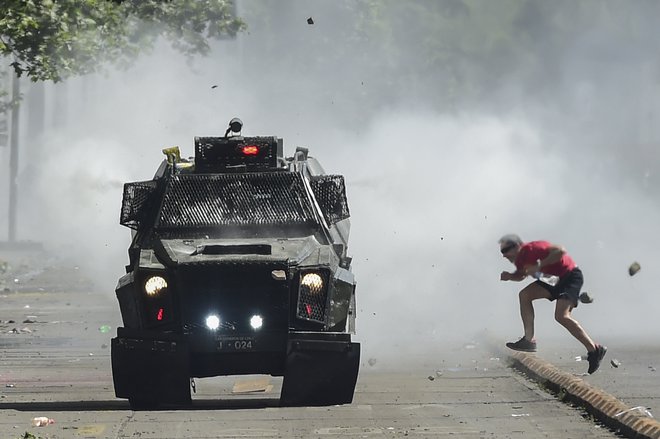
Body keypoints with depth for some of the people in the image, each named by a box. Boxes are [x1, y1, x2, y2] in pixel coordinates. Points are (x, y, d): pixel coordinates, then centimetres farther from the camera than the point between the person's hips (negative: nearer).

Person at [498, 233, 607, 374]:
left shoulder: (532, 248, -23)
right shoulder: (521, 258, 7)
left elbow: (560, 251, -32)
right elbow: (520, 275, 26)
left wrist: (539, 266, -31)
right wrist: (508, 276, 3)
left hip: (570, 276, -10)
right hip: (554, 278, 10)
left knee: (561, 316, -23)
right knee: (525, 295, 4)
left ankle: (594, 350, -20)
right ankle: (529, 340, 3)